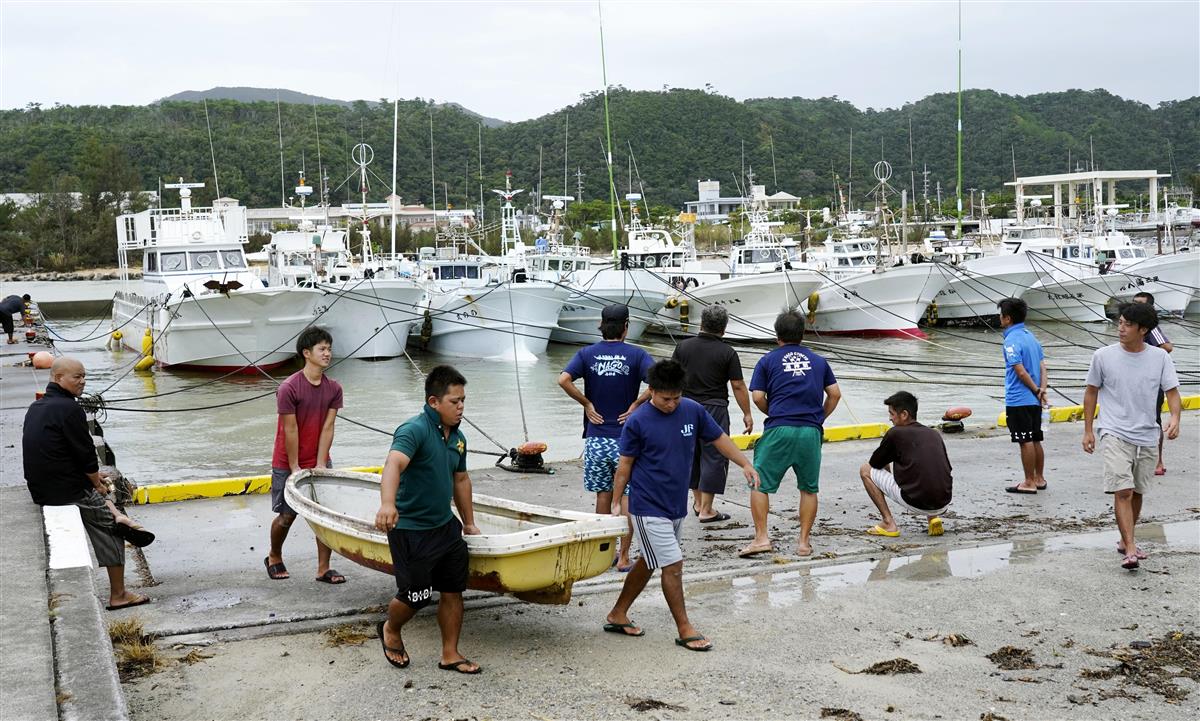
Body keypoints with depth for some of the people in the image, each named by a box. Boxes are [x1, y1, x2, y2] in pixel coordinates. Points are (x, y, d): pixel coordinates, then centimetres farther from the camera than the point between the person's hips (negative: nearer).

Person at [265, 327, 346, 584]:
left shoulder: (334, 389, -4)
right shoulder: (289, 388, -20)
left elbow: (327, 428, -5)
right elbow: (290, 431, -17)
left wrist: (320, 465, -8)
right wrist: (295, 469, -13)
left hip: (318, 463, 4)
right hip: (288, 465, -4)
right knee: (287, 516, 7)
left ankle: (323, 568, 10)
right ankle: (274, 558, 33)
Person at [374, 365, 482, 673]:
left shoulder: (457, 438, 7)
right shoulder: (415, 430, -20)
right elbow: (394, 464, -39)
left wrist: (469, 523, 26)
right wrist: (387, 504, -56)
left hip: (446, 526, 8)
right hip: (412, 532, -7)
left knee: (453, 591, 8)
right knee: (415, 596, 3)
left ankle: (450, 655, 21)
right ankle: (390, 630, 35)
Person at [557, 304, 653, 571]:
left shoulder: (586, 353, 2)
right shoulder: (636, 355, -4)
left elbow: (563, 380, -14)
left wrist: (587, 404, -3)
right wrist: (636, 404, -9)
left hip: (596, 436, 2)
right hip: (626, 437, -2)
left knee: (603, 494, 14)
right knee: (627, 497, 5)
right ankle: (623, 557, 5)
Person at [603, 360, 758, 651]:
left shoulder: (693, 411, -1)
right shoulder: (637, 422, -13)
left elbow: (719, 438, 9)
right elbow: (625, 464, -6)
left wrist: (745, 464, -1)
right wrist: (616, 503, -5)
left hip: (677, 506, 6)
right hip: (648, 508, -6)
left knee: (648, 563, 16)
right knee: (673, 565, -5)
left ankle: (617, 616, 30)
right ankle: (685, 630, 7)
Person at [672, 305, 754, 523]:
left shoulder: (683, 347, 3)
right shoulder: (728, 353, -7)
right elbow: (738, 386, -5)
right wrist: (747, 414, 3)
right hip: (714, 409, -4)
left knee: (692, 455, 17)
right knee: (713, 457, 2)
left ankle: (697, 503, 27)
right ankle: (706, 510, 1)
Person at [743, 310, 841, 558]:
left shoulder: (768, 361, 9)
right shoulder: (818, 361, 18)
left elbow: (758, 398, 0)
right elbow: (835, 394, 13)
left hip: (779, 430, -2)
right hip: (811, 433, 3)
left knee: (759, 483, 6)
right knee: (809, 489, 14)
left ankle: (761, 537, -3)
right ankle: (804, 542, 12)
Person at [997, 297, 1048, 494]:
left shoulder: (1012, 340, -15)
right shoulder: (1030, 336, 12)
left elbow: (1020, 371, -19)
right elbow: (1042, 366, 7)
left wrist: (1036, 390, -8)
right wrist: (1042, 389, -3)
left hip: (1018, 400, -9)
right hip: (1034, 401, 9)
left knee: (1026, 441, -2)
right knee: (1035, 440, 15)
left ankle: (1029, 482, 4)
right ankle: (1039, 478, 23)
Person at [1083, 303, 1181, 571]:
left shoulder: (1160, 357, 0)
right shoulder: (1103, 356, -4)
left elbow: (1172, 391, 0)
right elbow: (1091, 392, 5)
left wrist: (1174, 417, -21)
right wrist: (1088, 430, 4)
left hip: (1146, 437, 3)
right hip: (1114, 434, -3)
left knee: (1137, 493, 12)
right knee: (1123, 491, -14)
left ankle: (1125, 541, 29)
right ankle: (1130, 549, -16)